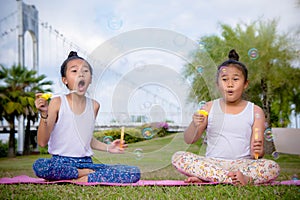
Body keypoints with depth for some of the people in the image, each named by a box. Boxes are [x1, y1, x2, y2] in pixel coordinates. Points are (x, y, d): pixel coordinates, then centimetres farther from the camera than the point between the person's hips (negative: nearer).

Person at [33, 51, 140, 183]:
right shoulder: (57, 102, -6)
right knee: (39, 166, -39)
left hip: (86, 163, 3)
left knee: (134, 173, -15)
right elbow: (42, 142, -9)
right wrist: (44, 115, -21)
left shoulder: (94, 106, 7)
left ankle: (84, 179, -13)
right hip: (61, 162, -3)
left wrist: (107, 148, 9)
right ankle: (85, 173, -16)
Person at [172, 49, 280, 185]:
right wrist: (195, 125, -19)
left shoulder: (255, 112, 5)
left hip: (242, 164, -1)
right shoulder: (210, 108, 7)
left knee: (273, 167, -28)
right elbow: (189, 140, 3)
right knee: (178, 157, -24)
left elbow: (258, 152, 1)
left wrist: (258, 151, -24)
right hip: (212, 163, 1)